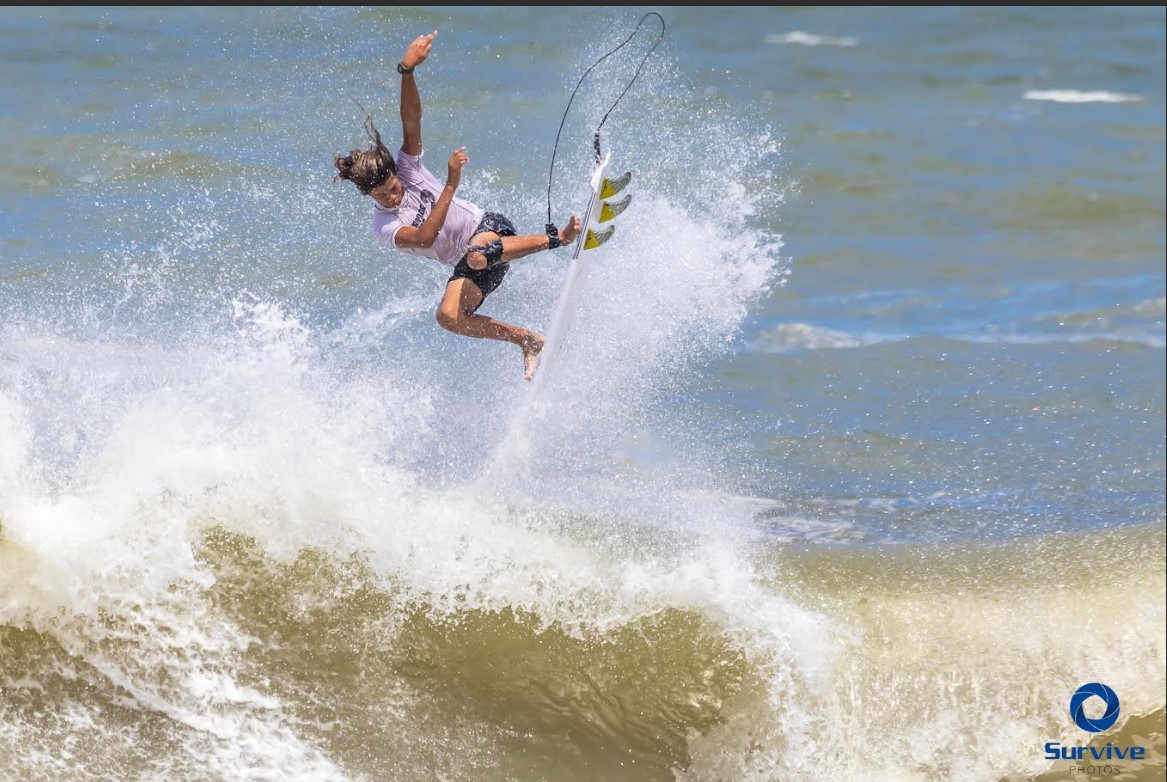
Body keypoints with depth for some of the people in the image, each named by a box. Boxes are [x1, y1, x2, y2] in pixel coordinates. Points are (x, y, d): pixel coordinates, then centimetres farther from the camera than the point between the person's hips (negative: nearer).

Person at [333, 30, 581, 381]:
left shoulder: (409, 169, -5)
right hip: (466, 263, 2)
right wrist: (451, 184, -34)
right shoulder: (384, 228, -10)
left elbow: (411, 121, -18)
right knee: (448, 316, -25)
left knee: (478, 254, -39)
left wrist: (406, 70, -34)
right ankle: (527, 341, -15)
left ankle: (557, 236, -34)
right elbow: (424, 237, -30)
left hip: (490, 227, -2)